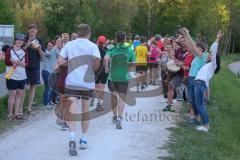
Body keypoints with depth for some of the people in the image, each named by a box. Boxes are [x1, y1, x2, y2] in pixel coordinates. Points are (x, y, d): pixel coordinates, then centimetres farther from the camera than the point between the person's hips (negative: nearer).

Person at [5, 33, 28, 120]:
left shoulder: (24, 51, 9)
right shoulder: (9, 50, -2)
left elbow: (27, 63, 4)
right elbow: (6, 61, -10)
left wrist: (20, 63, -15)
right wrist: (14, 62, -21)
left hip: (22, 76, 5)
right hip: (12, 76, -5)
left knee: (19, 94, 6)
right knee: (12, 94, -3)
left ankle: (16, 113, 14)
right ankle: (10, 114, 4)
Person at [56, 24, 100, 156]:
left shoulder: (69, 45, 6)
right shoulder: (92, 46, -1)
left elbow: (59, 61, -1)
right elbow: (97, 62, -14)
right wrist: (93, 70, 5)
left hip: (71, 82, 0)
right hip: (87, 82, 0)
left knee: (72, 109, -7)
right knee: (85, 110, 14)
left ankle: (72, 139, -26)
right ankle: (83, 140, 20)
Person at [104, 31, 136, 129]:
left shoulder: (111, 50, -2)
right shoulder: (129, 50, 2)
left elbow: (106, 59, -21)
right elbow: (134, 63, -2)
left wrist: (106, 68, -6)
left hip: (112, 76, 1)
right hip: (124, 77, 0)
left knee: (113, 96, 19)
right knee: (122, 98, 0)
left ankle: (115, 116, 30)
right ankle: (119, 118, -18)